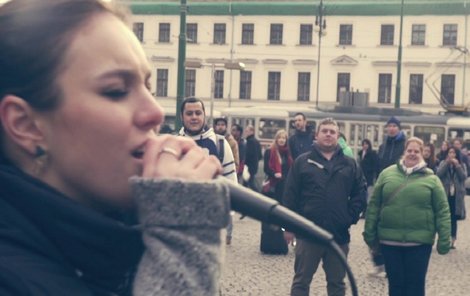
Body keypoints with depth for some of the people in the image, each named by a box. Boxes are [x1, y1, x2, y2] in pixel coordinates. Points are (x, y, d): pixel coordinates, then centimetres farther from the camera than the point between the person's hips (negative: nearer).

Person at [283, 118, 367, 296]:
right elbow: (290, 196, -1)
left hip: (339, 234, 2)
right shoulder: (302, 162, 2)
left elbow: (360, 195, 6)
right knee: (301, 281, 7)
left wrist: (350, 218, -6)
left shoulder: (350, 165, 7)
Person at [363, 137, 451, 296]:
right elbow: (374, 206, 7)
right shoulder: (387, 174, 4)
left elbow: (442, 211, 0)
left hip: (420, 242, -1)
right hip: (389, 240, 1)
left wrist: (444, 239, -5)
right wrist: (369, 233, 5)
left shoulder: (431, 179, 1)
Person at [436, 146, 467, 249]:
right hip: (444, 195, 0)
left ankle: (453, 241, 8)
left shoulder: (462, 165, 8)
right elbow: (438, 174, -10)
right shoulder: (443, 163, 7)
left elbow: (464, 176, -8)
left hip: (456, 196, 0)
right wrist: (447, 163, -14)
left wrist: (457, 165, -13)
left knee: (453, 219, 3)